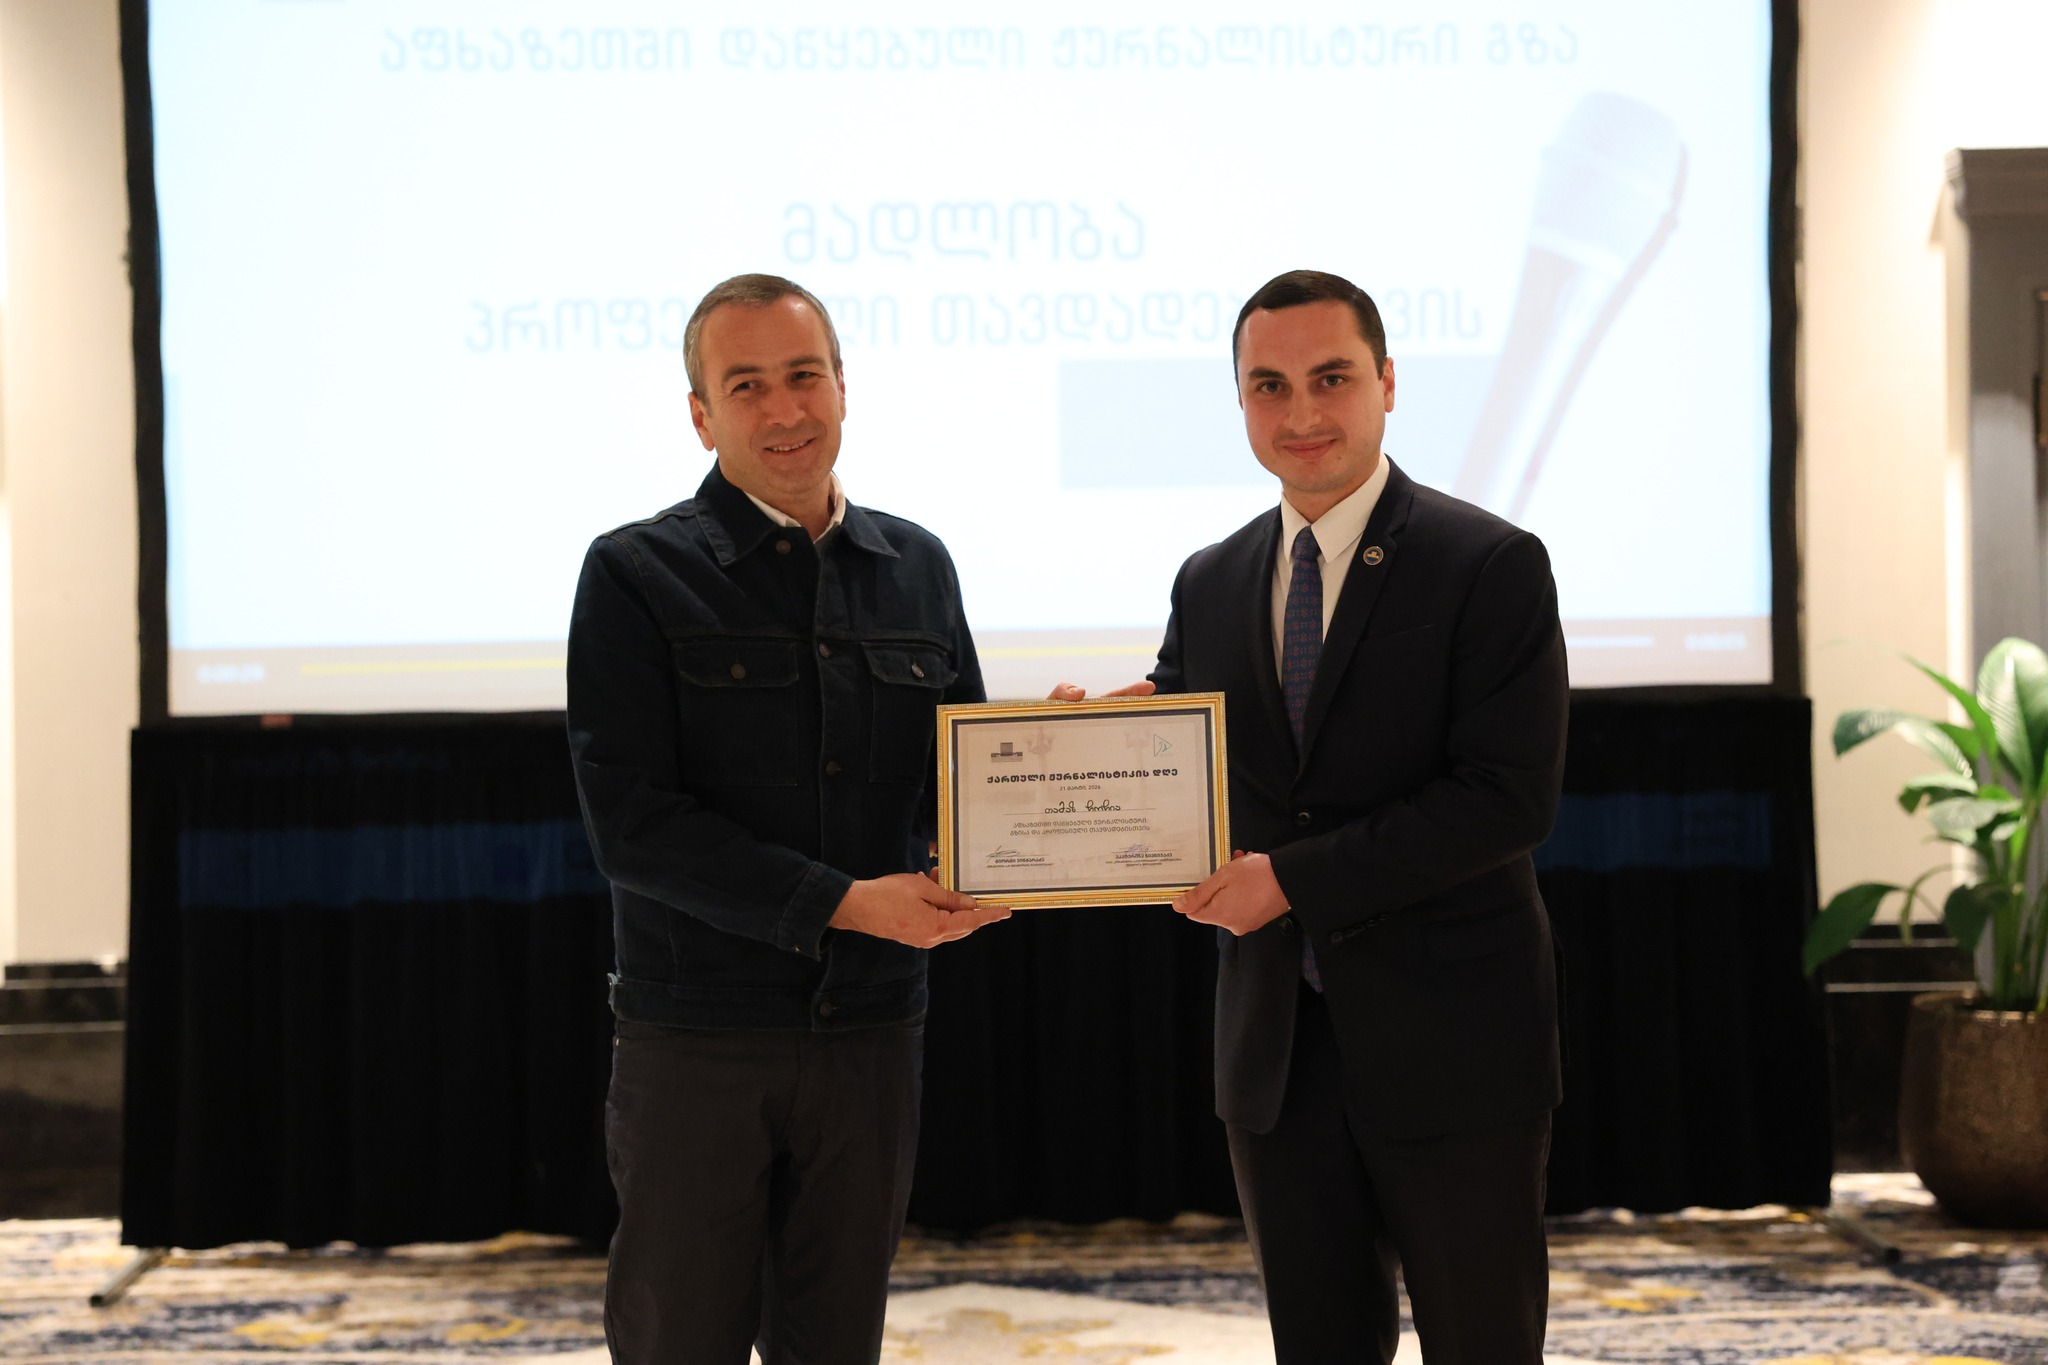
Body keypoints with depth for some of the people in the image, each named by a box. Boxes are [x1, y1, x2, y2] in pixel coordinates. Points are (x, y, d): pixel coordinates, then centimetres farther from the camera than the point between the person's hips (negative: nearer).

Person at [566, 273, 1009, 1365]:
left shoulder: (915, 567, 10)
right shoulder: (637, 575, -4)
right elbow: (631, 824, -12)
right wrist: (843, 903, -18)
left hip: (871, 1035, 4)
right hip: (698, 1039, -4)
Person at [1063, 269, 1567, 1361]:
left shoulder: (1492, 566, -7)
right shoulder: (1210, 585, 10)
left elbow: (1511, 798, -16)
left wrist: (1297, 878, -18)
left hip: (1448, 1040, -5)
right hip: (1276, 1048, 5)